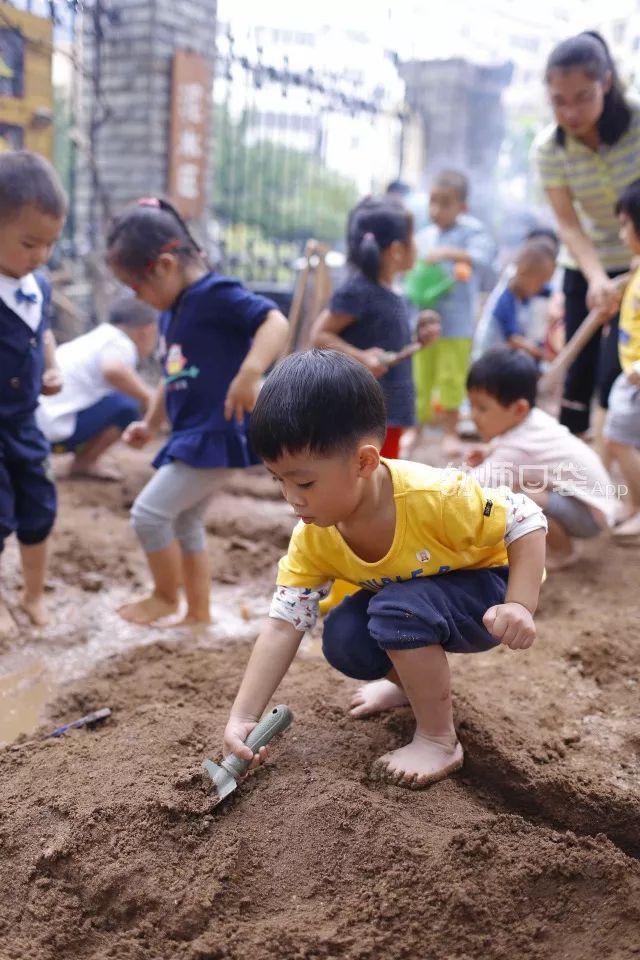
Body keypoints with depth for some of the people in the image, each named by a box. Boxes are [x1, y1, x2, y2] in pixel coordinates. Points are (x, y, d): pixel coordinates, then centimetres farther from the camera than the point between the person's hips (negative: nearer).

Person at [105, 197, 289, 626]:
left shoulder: (215, 294, -16)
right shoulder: (170, 313, 12)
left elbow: (276, 321, -27)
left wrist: (250, 374, -40)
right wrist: (150, 423, 21)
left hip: (215, 433, -10)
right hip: (191, 434, 10)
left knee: (150, 513, -9)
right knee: (186, 524, 17)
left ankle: (166, 596, 15)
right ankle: (199, 612, 30)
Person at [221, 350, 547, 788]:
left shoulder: (435, 497, -36)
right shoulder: (313, 538, -19)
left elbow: (527, 522, -22)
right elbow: (283, 624, -18)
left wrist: (520, 606, -33)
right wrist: (243, 717, -24)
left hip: (489, 589, -6)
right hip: (413, 601, 6)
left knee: (398, 608, -32)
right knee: (344, 641, -16)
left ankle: (439, 740, -12)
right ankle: (416, 680, 17)